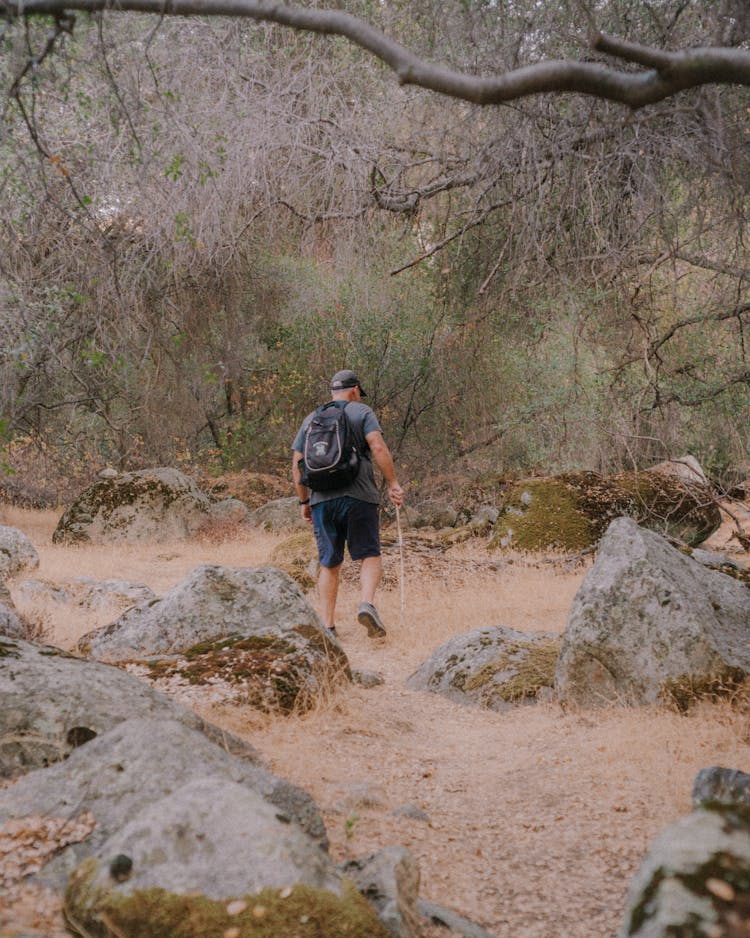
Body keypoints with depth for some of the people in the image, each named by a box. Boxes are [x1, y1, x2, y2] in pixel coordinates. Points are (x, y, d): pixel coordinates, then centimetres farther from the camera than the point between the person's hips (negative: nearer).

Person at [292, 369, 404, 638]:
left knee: (329, 564, 9)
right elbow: (378, 448, -9)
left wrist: (304, 501, 20)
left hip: (322, 499, 3)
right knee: (370, 556, 4)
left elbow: (297, 465, 13)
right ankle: (367, 604, -20)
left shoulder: (310, 420, 17)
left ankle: (328, 625, 5)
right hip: (358, 496, -3)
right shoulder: (362, 412, 5)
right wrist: (393, 484, -7)